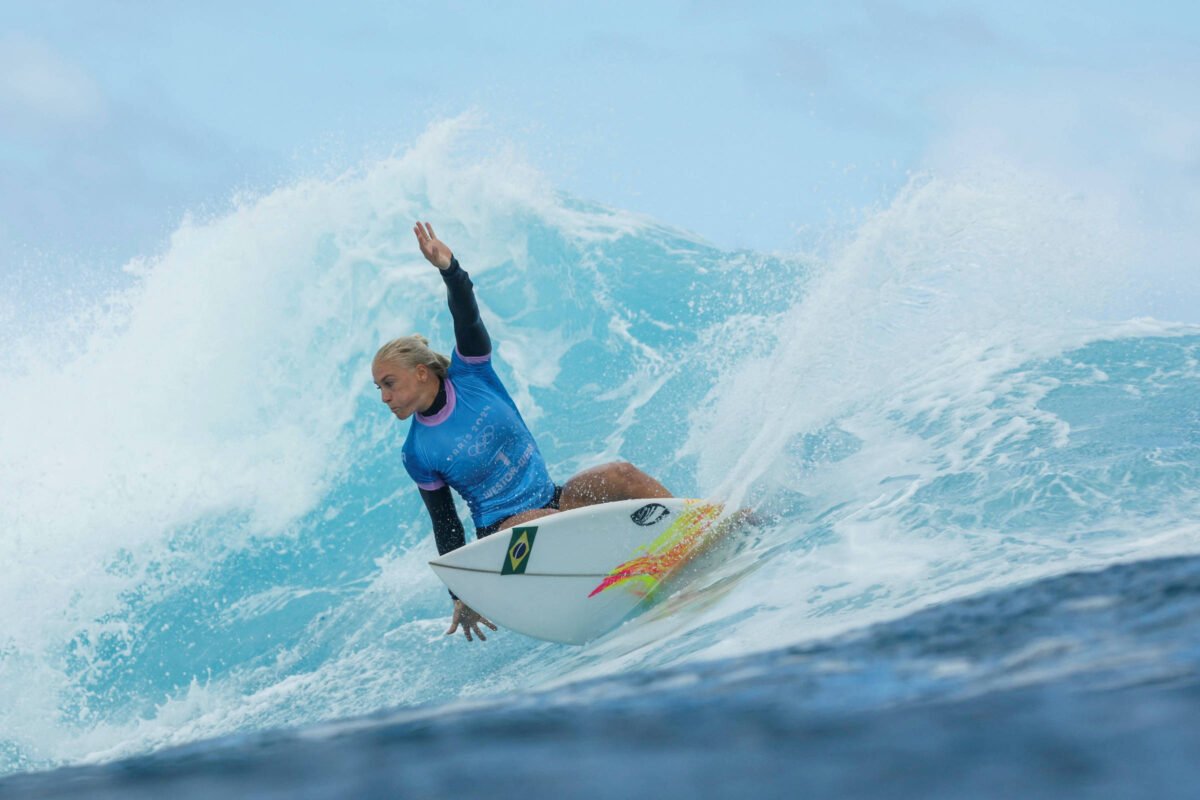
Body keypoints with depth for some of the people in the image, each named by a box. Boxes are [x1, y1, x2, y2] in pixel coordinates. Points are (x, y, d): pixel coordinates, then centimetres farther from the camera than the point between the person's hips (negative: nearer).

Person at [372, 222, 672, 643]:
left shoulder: (469, 372, -3)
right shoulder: (417, 455, -5)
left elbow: (467, 318, -21)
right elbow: (446, 530, -1)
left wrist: (449, 269, -41)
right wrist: (461, 596, -5)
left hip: (550, 498, 3)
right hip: (505, 530, -3)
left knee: (619, 475, -22)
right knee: (547, 523, -36)